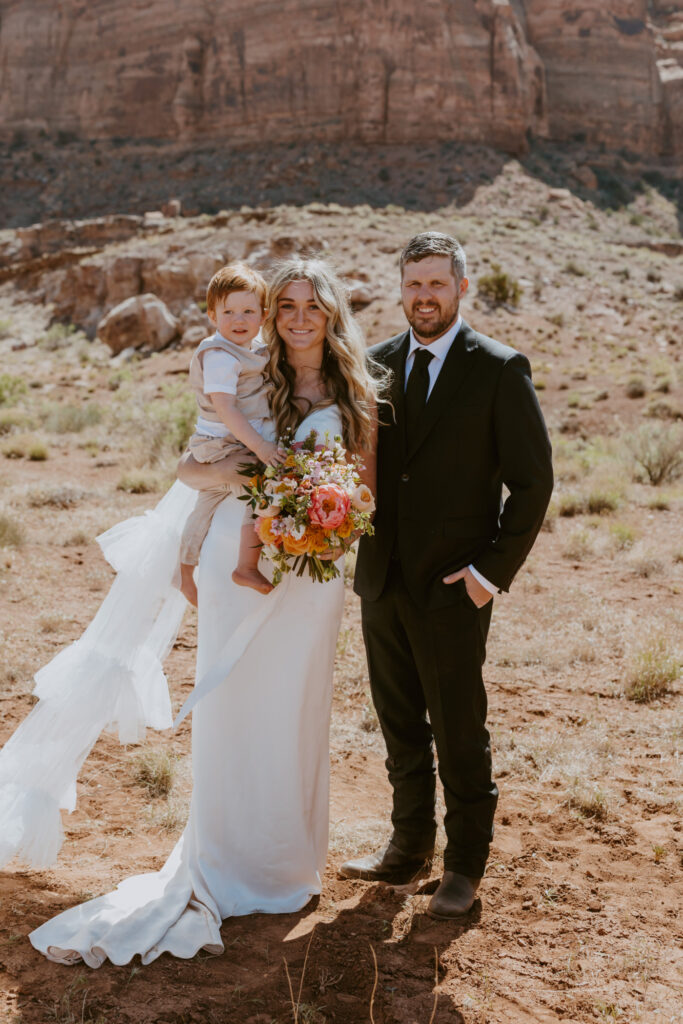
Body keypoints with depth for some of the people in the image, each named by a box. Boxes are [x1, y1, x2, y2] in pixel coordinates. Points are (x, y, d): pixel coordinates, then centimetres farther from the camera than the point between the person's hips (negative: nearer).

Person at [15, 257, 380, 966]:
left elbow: (364, 490, 7)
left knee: (292, 715, 8)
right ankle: (222, 862, 22)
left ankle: (282, 866, 25)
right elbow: (192, 466, 3)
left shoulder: (356, 396, 3)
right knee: (227, 713, 5)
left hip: (310, 574, 0)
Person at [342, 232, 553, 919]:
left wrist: (494, 570, -11)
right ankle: (409, 848, 33)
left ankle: (465, 865, 23)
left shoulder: (499, 370, -7)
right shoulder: (376, 364, 7)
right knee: (399, 726, 16)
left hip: (453, 586, -5)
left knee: (459, 732, 6)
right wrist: (362, 550, 1)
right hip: (382, 580, 5)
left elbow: (533, 480, -7)